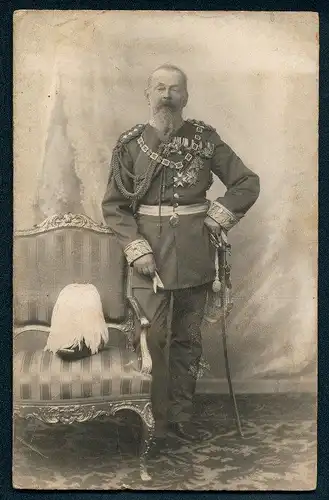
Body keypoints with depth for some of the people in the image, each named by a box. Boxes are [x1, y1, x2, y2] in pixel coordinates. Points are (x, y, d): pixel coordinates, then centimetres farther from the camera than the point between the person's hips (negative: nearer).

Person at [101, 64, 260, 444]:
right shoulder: (130, 144, 1)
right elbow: (114, 206, 1)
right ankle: (155, 420, 16)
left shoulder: (205, 138, 3)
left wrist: (217, 218, -4)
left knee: (188, 338, 11)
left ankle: (182, 415, 26)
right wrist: (136, 248, -10)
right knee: (151, 338, -1)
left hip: (195, 255, 1)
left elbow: (248, 183, 7)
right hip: (150, 254, -1)